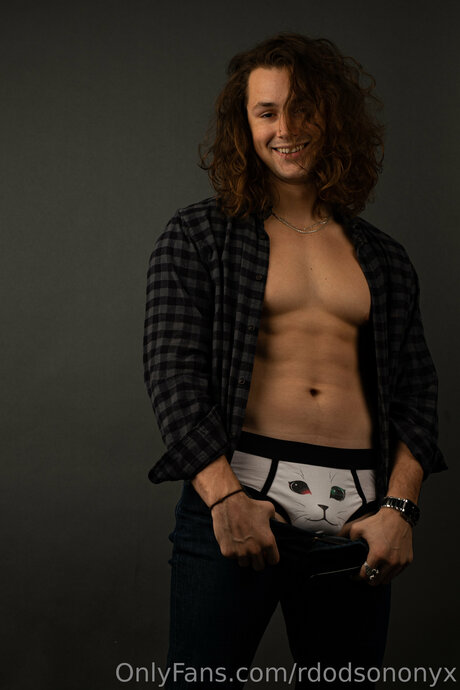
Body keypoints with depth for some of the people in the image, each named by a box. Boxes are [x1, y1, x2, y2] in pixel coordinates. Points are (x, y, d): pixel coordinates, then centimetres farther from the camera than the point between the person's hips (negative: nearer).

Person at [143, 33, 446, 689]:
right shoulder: (199, 235, 7)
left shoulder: (384, 258, 15)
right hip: (235, 491, -3)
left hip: (357, 510, 3)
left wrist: (400, 506, -2)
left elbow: (417, 388, 13)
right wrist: (225, 497, -13)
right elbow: (172, 369, -2)